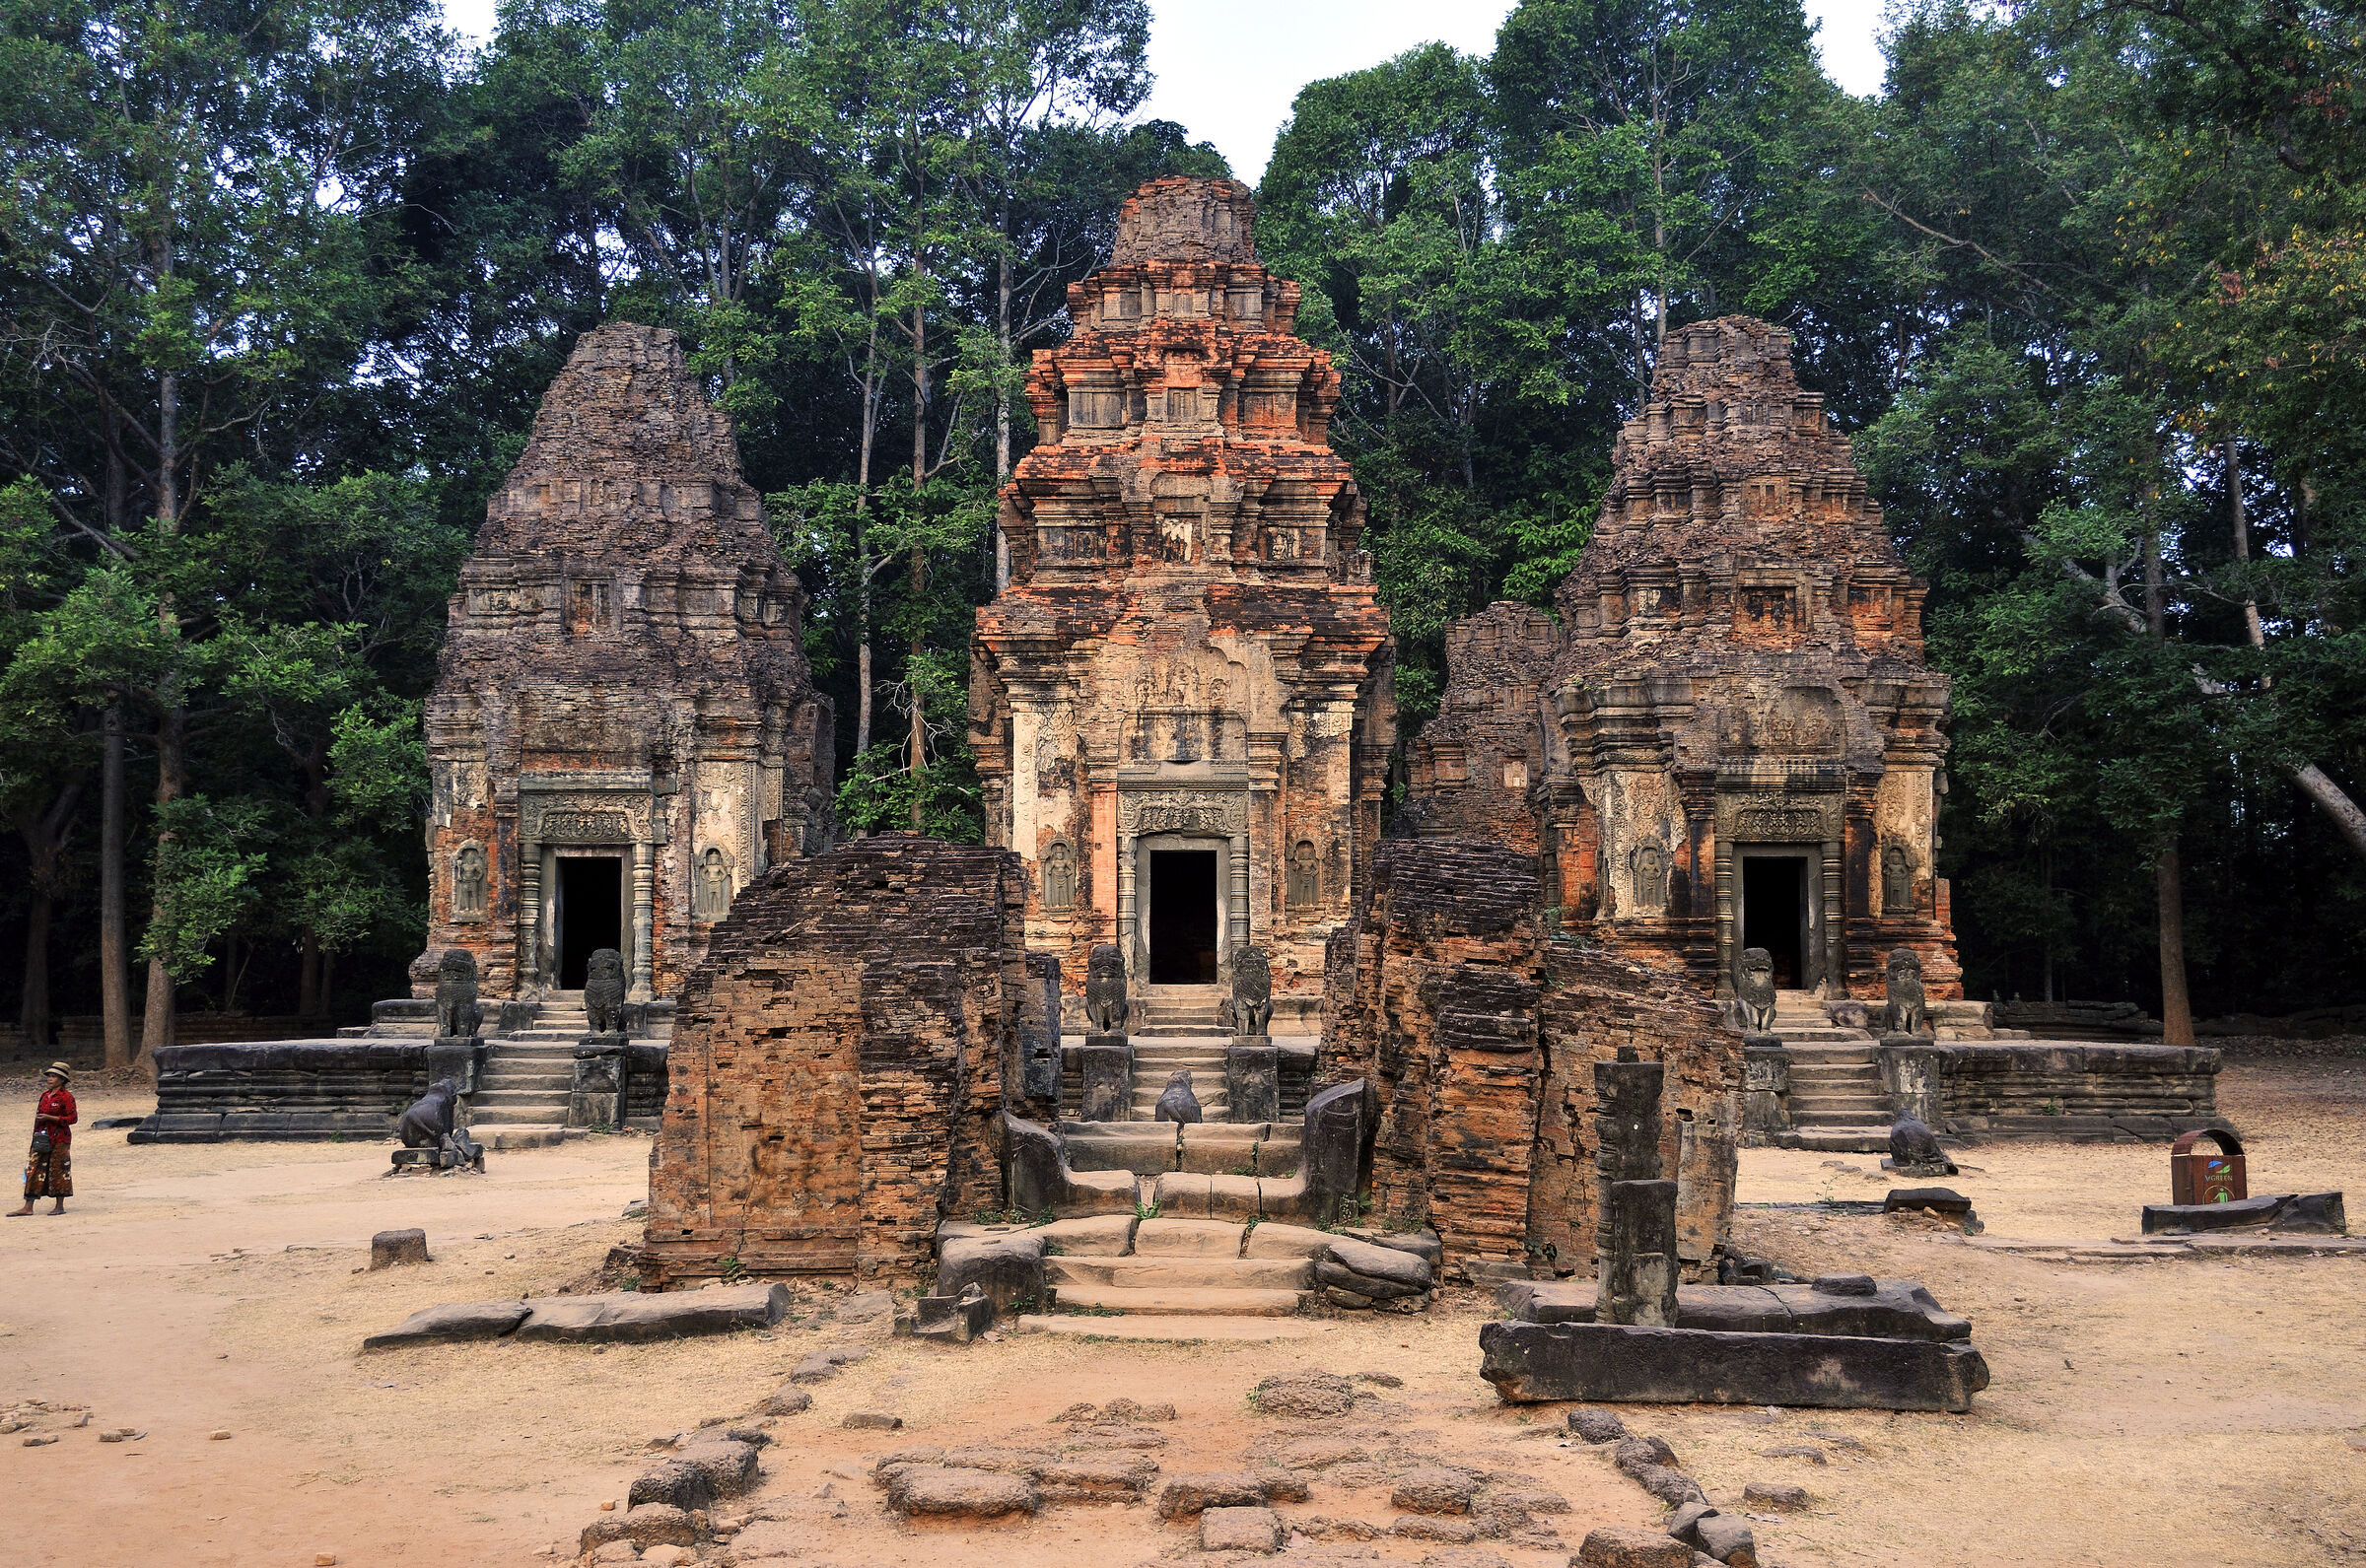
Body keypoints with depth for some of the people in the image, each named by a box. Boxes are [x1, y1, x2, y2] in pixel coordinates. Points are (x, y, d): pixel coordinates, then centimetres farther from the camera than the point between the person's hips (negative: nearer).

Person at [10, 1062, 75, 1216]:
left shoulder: (66, 1096, -9)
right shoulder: (45, 1095, 13)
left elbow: (72, 1118, -13)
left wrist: (49, 1118, -17)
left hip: (59, 1139, -7)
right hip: (43, 1138, 7)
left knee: (58, 1170, -1)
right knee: (34, 1169, 3)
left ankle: (59, 1206, 8)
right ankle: (28, 1207, 4)